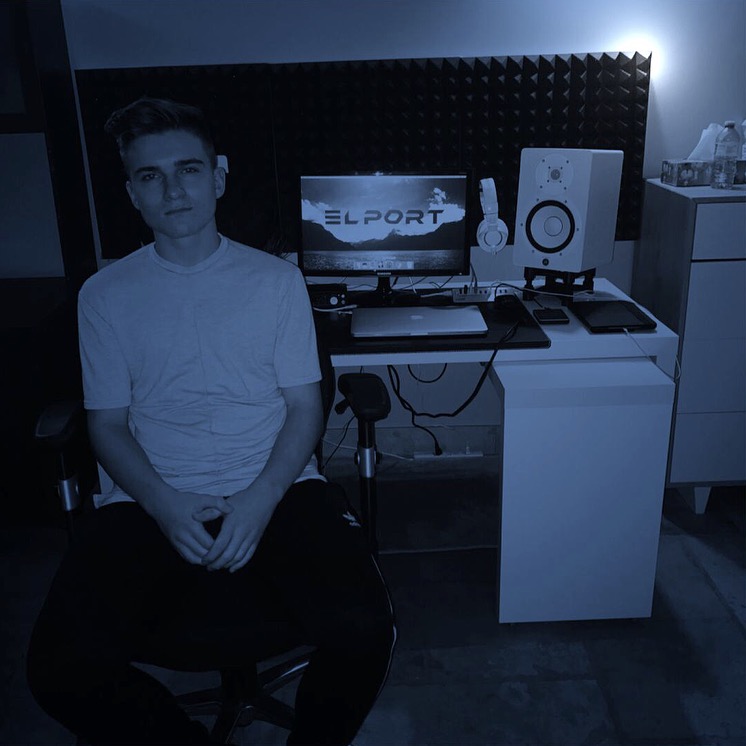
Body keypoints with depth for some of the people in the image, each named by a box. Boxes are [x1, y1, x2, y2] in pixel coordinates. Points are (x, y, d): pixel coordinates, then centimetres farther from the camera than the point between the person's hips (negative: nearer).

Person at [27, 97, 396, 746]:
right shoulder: (105, 295, 10)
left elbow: (304, 407, 6)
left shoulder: (276, 279, 9)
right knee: (62, 667, -24)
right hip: (149, 499, 1)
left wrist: (263, 497, -13)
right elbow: (108, 424, 7)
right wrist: (164, 504, -13)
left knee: (363, 630, -25)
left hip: (275, 489, 0)